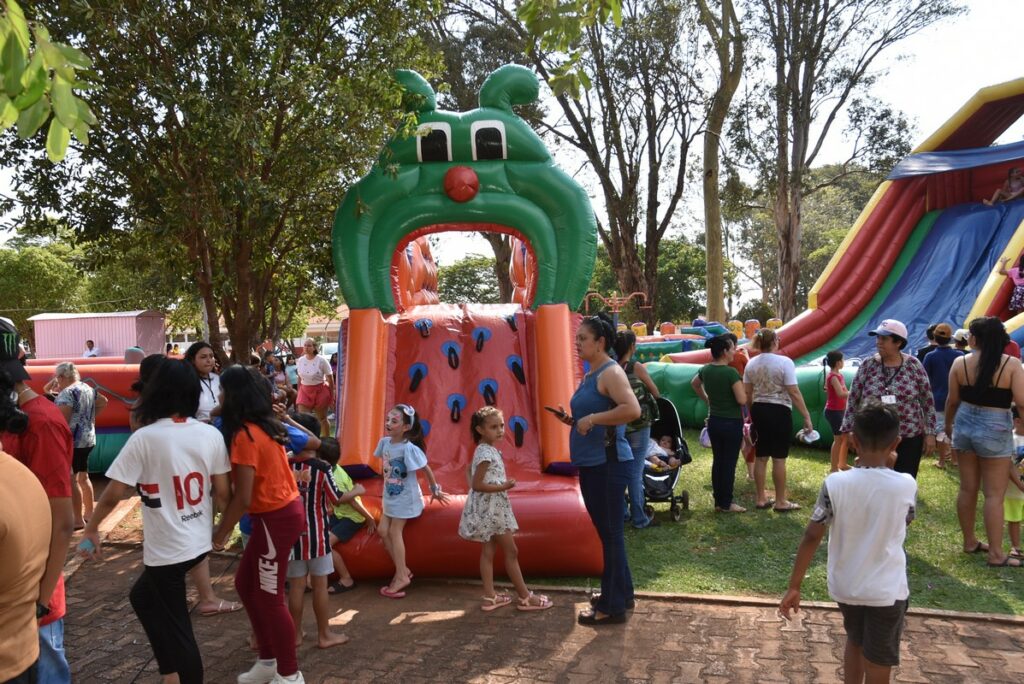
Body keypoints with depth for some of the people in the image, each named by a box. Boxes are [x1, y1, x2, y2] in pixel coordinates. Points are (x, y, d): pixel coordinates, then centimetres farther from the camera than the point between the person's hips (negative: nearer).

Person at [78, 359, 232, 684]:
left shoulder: (144, 438, -16)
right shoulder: (211, 434, -4)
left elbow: (113, 494, -14)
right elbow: (223, 493, 1)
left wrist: (91, 528, 4)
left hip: (166, 549, -6)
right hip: (199, 542, 6)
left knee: (177, 629, 10)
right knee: (143, 596, 28)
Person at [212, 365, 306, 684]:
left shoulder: (244, 435, -20)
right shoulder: (264, 426, 7)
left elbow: (243, 498, -21)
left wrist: (221, 532, -6)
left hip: (276, 518, -9)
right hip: (282, 511, 9)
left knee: (269, 597, 4)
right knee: (246, 584, 19)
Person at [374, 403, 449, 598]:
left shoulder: (409, 448, -26)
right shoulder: (384, 442, -6)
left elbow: (426, 469, -16)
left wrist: (435, 490, -7)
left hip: (405, 497, -7)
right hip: (390, 496, 7)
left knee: (394, 532, -5)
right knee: (383, 530, 6)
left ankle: (401, 576, 8)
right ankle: (403, 571, 19)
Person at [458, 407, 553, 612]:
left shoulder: (485, 450, 8)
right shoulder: (487, 452, -22)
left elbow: (470, 470, 20)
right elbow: (477, 485, -24)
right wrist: (503, 487, -22)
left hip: (491, 508, 10)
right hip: (492, 508, -10)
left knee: (488, 551, 11)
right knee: (511, 551, -1)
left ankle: (490, 596, 17)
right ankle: (524, 597, 8)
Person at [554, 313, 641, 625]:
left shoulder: (611, 372, -15)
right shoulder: (590, 375, 14)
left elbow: (632, 409, -30)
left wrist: (592, 419, -25)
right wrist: (572, 420, 7)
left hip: (609, 464, -10)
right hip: (591, 465, 10)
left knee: (611, 533, 0)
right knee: (606, 532, 19)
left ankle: (613, 606, 11)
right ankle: (620, 593, 32)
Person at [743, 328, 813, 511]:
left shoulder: (751, 364, 3)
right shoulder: (784, 362, -13)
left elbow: (747, 394, 8)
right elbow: (794, 393, -16)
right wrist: (807, 417, -10)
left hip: (759, 411, 5)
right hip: (779, 412, -5)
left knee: (761, 457, 12)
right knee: (779, 458, 2)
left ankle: (761, 499, 20)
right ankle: (780, 502, 11)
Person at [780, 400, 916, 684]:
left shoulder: (835, 483, -14)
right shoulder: (906, 485, -13)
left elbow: (811, 537, -13)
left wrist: (794, 586, -5)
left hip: (845, 587, 1)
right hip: (887, 591, -1)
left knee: (855, 643, 29)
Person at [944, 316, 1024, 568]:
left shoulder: (960, 363, -4)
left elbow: (952, 400, 4)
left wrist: (948, 424, 19)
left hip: (965, 426, 3)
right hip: (995, 431, -3)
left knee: (967, 488, 14)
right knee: (994, 494, 3)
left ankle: (970, 542, 27)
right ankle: (996, 554, 9)